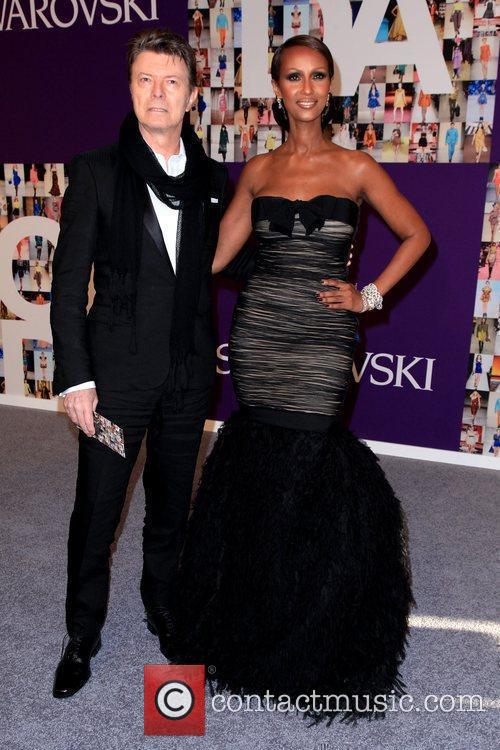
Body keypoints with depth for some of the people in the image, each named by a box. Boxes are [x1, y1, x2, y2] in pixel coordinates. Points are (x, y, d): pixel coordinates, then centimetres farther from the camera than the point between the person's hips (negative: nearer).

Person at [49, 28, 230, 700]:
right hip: (118, 372, -2)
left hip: (189, 373, 3)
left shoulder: (214, 179, 5)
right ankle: (83, 633, 31)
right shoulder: (96, 173, -4)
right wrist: (75, 377, -11)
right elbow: (68, 284, -6)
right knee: (96, 511, 9)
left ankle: (161, 604, 42)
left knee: (172, 505, 18)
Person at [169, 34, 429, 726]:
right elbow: (213, 254, 9)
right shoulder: (258, 170, 10)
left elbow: (417, 235, 11)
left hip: (321, 338, -2)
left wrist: (372, 296, 2)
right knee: (264, 460, 5)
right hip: (258, 331, 3)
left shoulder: (356, 168, 3)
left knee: (304, 460, -3)